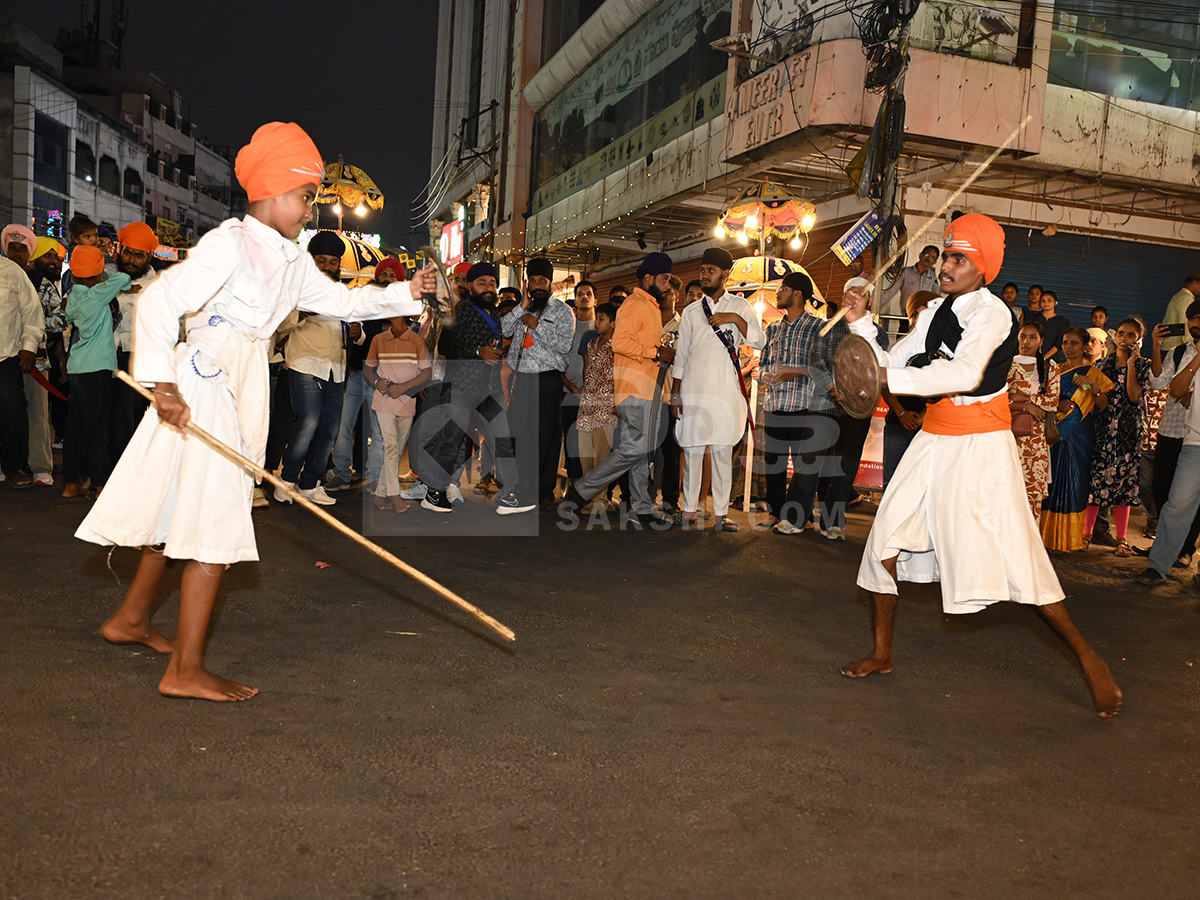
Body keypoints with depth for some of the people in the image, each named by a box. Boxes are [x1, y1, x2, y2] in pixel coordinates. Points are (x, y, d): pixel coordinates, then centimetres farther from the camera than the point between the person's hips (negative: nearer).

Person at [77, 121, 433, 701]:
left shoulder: (290, 262, 13)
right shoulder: (230, 243, -14)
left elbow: (341, 301, 21)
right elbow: (158, 301, -19)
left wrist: (405, 294, 9)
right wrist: (163, 384, -22)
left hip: (237, 396, 9)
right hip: (199, 393, -9)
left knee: (179, 509, 20)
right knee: (214, 526, -7)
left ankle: (132, 619, 37)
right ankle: (186, 670, 1)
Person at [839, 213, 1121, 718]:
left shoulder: (992, 312, -14)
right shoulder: (935, 313, 10)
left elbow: (966, 374, -30)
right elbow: (891, 363, 10)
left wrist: (890, 379, -31)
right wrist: (860, 322, -1)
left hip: (979, 446, -7)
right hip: (934, 440, 7)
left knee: (1012, 558, -7)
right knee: (886, 539, 4)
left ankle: (1088, 659, 12)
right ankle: (881, 654, 18)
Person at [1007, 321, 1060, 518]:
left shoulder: (1050, 367, 11)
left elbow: (1053, 403, 0)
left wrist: (1022, 397, -8)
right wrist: (1027, 406, -11)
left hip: (1037, 437, 2)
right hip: (1010, 434, -2)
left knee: (1034, 490, 1)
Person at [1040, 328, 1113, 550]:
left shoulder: (1093, 373, 5)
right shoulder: (1055, 370, 14)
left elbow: (1103, 405, -3)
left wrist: (1093, 386, -19)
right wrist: (1057, 405, -7)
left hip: (1079, 434, -3)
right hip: (1055, 432, 3)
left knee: (1075, 480, -3)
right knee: (1053, 479, -1)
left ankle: (1073, 535, 4)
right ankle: (1050, 533, 5)